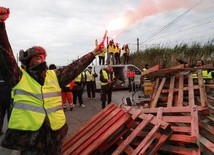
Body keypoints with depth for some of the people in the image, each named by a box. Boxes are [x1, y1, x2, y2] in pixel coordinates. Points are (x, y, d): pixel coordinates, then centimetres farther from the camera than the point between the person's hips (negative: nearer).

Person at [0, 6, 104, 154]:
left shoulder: (55, 75, 10)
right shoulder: (19, 76, -1)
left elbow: (75, 67, 12)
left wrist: (94, 53, 14)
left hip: (55, 131, 4)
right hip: (28, 133, -4)